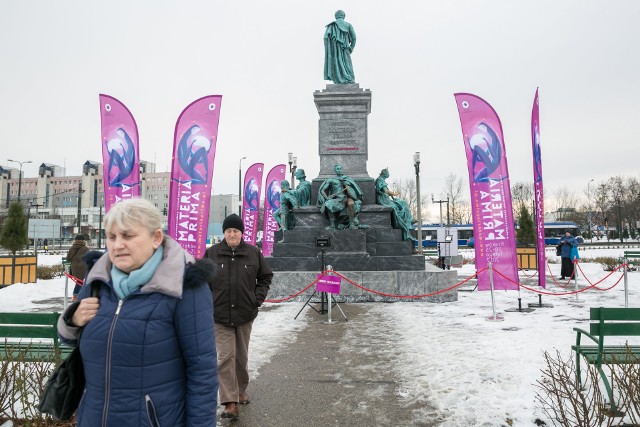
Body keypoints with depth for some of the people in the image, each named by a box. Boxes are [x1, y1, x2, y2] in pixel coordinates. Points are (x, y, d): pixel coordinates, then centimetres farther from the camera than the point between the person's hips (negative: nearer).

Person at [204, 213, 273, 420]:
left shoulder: (253, 252, -1)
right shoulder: (212, 253, -3)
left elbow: (266, 276, 9)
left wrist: (258, 298, 0)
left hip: (245, 314, 2)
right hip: (220, 315, -1)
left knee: (241, 356, 15)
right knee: (226, 357, -6)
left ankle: (241, 390, 36)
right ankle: (230, 403, -1)